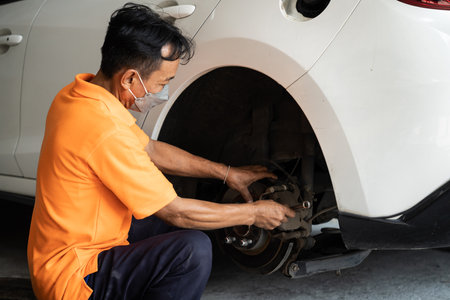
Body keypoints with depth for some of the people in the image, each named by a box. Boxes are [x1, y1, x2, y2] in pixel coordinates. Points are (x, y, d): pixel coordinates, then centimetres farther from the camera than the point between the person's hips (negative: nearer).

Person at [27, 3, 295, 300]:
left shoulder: (82, 92, 1)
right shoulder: (104, 131, -29)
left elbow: (150, 149, 14)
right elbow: (175, 211, -19)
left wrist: (227, 172, 14)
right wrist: (253, 214, -7)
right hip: (72, 276, -10)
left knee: (179, 227, 15)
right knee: (193, 250, -23)